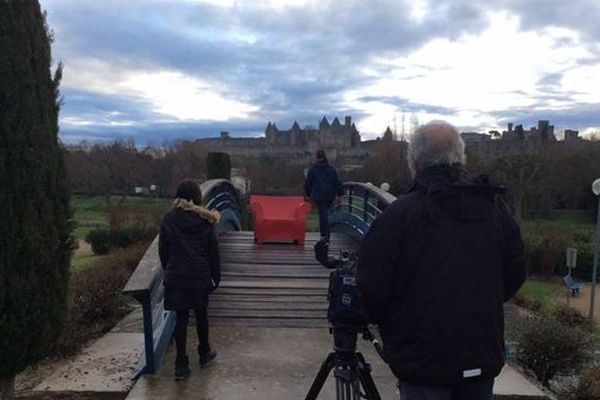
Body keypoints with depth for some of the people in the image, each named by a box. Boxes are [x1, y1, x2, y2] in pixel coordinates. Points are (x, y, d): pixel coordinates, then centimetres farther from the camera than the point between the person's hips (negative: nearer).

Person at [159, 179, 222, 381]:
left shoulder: (168, 219, -4)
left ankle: (181, 365, 6)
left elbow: (163, 250, 2)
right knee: (201, 314, 17)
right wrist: (215, 277, 7)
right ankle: (204, 353, 34)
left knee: (180, 317, 5)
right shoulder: (204, 220, -5)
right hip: (200, 276, 0)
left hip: (176, 277, 0)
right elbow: (213, 251, -2)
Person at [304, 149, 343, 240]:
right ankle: (324, 232, 24)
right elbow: (337, 183, 3)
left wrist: (308, 193, 16)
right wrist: (340, 194, 9)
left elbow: (307, 183, 2)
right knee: (324, 213, 19)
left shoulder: (313, 170, -4)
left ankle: (325, 234, -9)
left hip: (319, 196, -3)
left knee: (323, 214, -4)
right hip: (330, 196, 3)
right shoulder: (332, 169, 3)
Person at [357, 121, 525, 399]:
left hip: (424, 362, -4)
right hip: (484, 359, 5)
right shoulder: (495, 207, -1)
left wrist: (385, 322, 5)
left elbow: (372, 286, -16)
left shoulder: (399, 214, -18)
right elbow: (515, 275, 6)